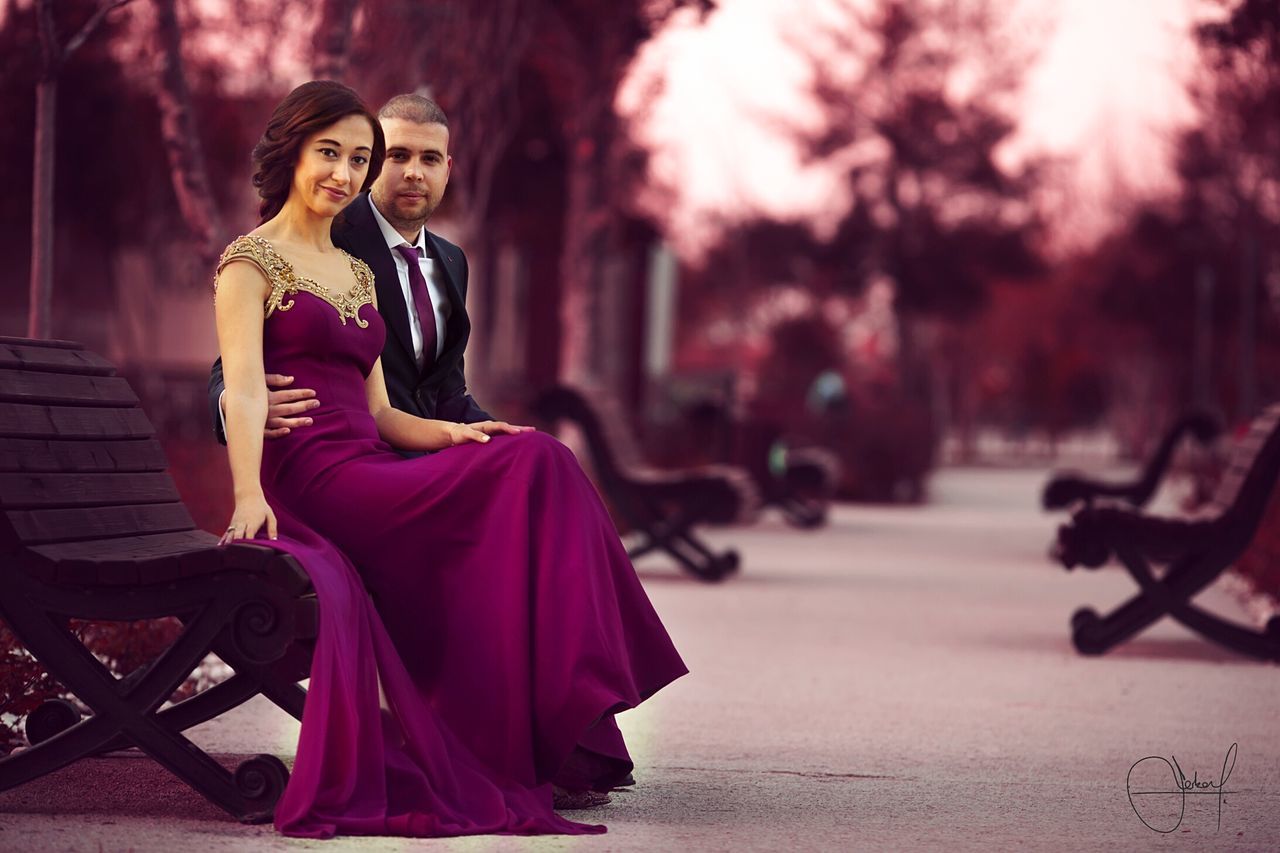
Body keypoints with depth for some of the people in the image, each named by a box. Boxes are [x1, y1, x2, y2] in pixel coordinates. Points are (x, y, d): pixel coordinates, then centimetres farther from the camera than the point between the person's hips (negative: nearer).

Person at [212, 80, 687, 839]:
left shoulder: (357, 274, 25)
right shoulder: (252, 262, 3)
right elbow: (243, 389, -13)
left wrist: (450, 432, 0)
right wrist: (250, 495, -29)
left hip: (372, 480, 7)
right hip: (313, 485, -7)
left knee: (534, 462, -19)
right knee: (532, 466, -23)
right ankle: (548, 736, -22)